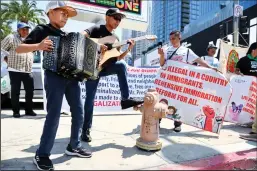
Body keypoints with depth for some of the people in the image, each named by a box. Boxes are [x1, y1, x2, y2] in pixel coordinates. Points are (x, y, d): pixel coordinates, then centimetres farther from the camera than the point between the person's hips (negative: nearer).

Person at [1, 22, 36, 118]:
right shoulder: (11, 38, 0)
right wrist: (8, 61, 4)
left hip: (28, 71, 5)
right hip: (15, 70, -5)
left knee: (30, 91, 6)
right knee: (15, 91, 1)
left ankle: (29, 110, 17)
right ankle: (15, 111, 10)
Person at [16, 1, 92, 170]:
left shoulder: (66, 35, 20)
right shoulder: (42, 30, 3)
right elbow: (19, 49, -3)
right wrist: (38, 46, -21)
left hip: (71, 76, 7)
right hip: (54, 76, -6)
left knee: (79, 112, 6)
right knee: (54, 114, -9)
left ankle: (74, 146, 21)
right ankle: (42, 155, 5)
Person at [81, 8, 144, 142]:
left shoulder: (115, 38, 14)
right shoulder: (97, 29, -4)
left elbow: (117, 58, 10)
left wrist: (128, 49, -4)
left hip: (105, 66, 5)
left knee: (121, 65, -25)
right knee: (90, 98, -3)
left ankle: (125, 99, -19)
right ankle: (86, 130, 11)